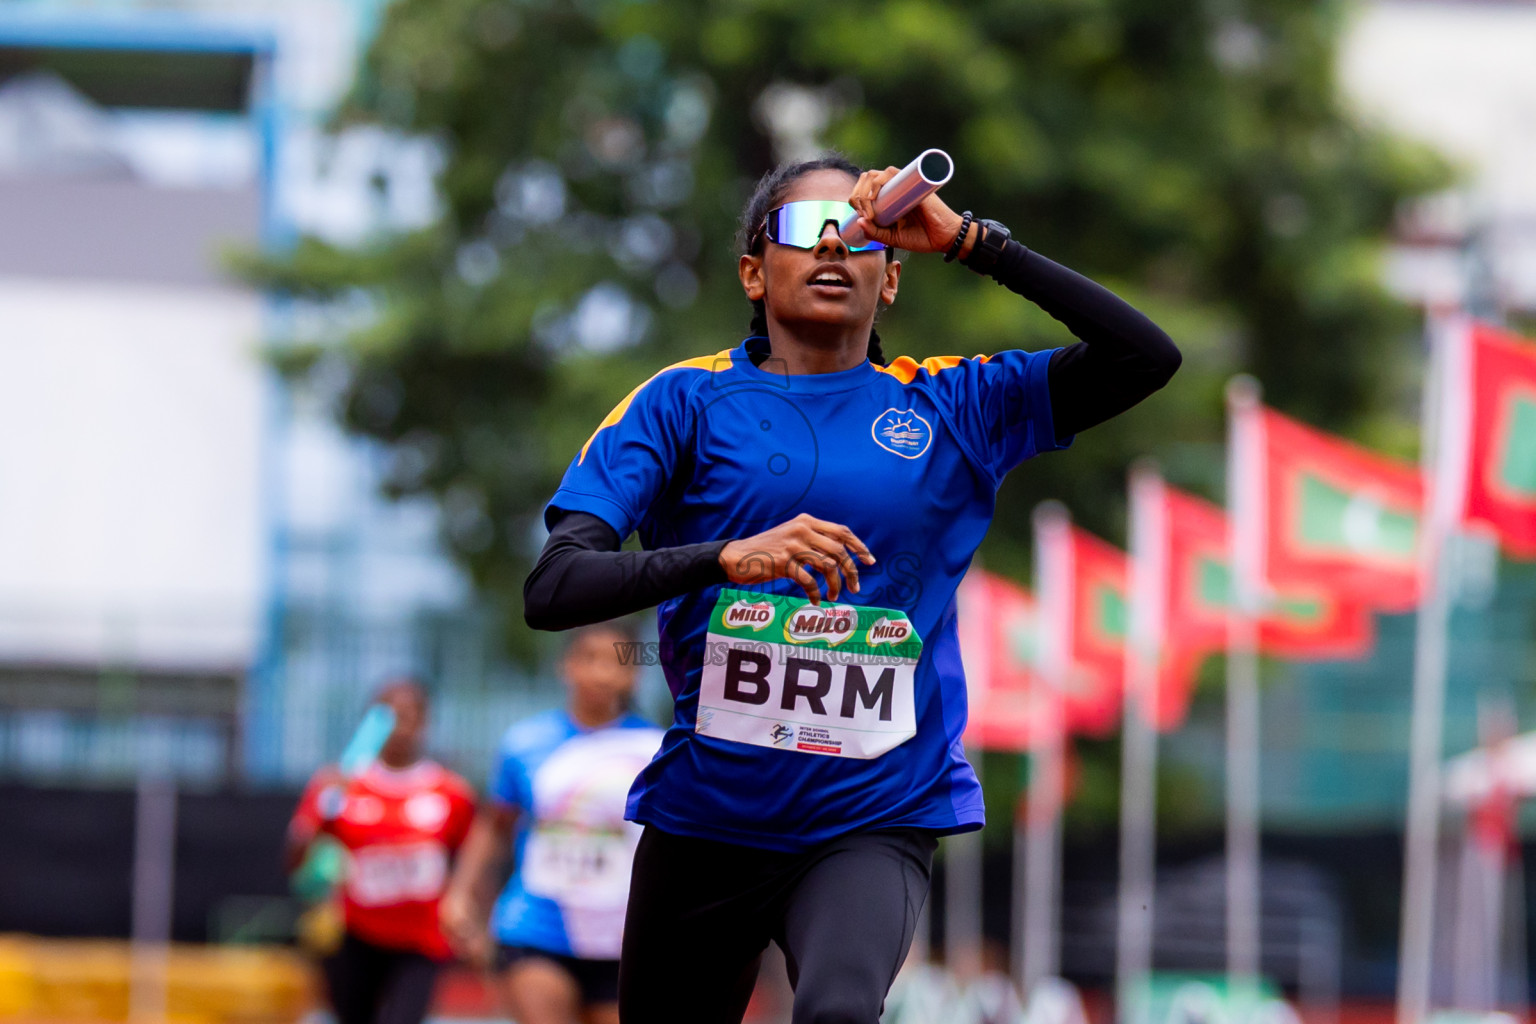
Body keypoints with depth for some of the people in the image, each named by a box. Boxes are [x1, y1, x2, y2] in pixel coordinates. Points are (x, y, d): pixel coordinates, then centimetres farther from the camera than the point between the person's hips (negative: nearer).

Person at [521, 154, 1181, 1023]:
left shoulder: (951, 406, 8)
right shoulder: (687, 401, 2)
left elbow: (1146, 357, -1)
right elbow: (552, 590, -9)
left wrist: (970, 240, -5)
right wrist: (729, 558, -26)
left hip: (877, 821, -1)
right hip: (705, 816, 1)